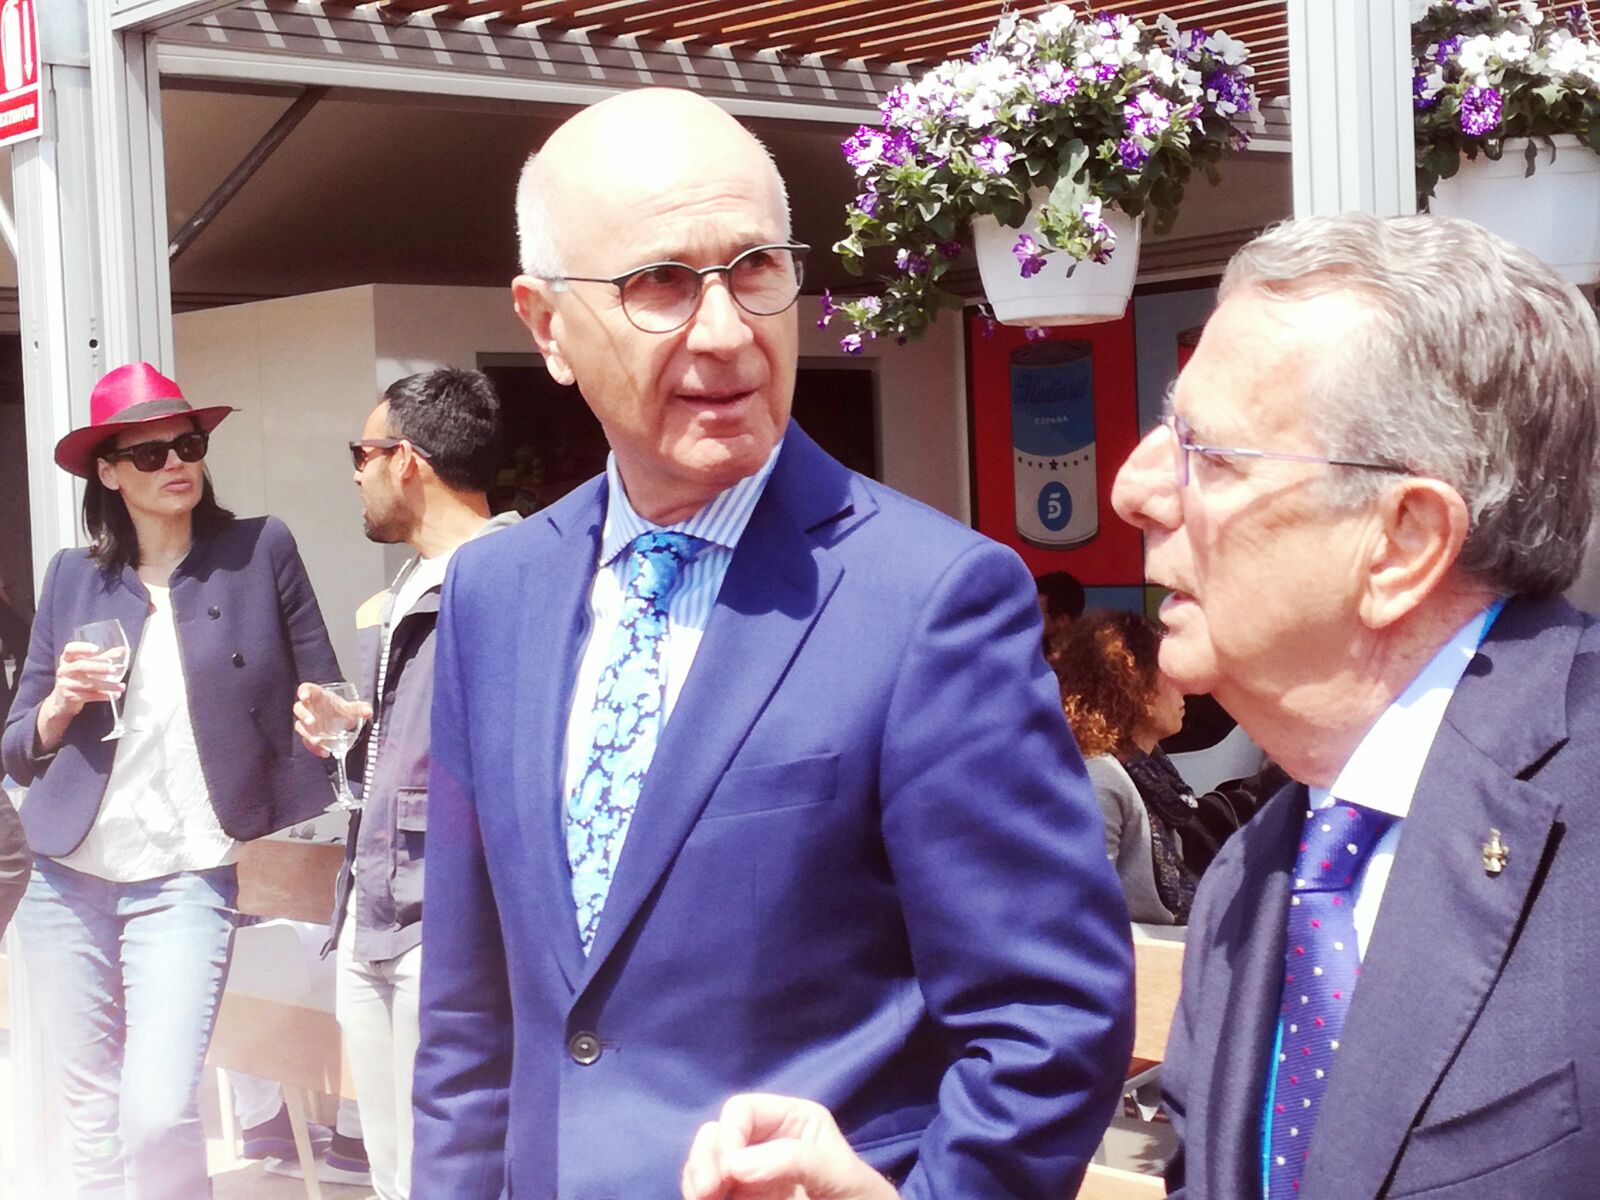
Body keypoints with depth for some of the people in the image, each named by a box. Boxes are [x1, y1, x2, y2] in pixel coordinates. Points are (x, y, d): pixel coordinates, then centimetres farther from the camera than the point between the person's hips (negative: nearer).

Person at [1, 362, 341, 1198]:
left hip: (186, 883, -3)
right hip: (67, 882, 3)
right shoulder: (73, 577, 6)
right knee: (92, 1119, 11)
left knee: (159, 1114, -15)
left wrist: (289, 836, -3)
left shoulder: (261, 551, -1)